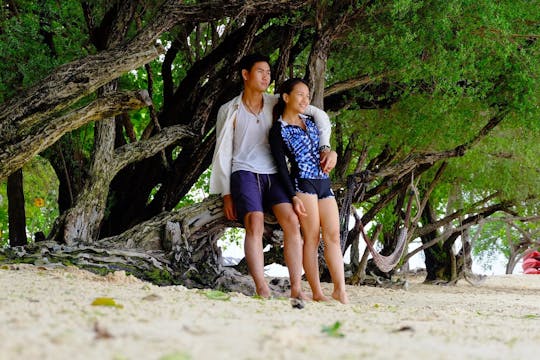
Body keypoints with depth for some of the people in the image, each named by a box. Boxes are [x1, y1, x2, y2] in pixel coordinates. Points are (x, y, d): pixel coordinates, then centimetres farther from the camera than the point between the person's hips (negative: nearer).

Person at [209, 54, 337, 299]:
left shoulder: (276, 104, 12)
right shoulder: (230, 111, 8)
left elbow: (319, 115, 12)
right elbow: (223, 154, 8)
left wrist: (326, 148, -2)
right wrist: (226, 195, 1)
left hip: (274, 175, 2)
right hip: (245, 173, -2)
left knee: (291, 221, -20)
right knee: (255, 224, -25)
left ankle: (296, 289, -24)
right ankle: (261, 289, -33)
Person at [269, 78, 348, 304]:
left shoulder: (310, 122, 18)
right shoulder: (278, 130, -3)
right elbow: (281, 166, -7)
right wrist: (294, 196, -14)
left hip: (324, 183, 7)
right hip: (303, 183, -7)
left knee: (333, 236, -4)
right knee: (312, 237, -9)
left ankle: (340, 290, -9)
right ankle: (316, 293, -8)